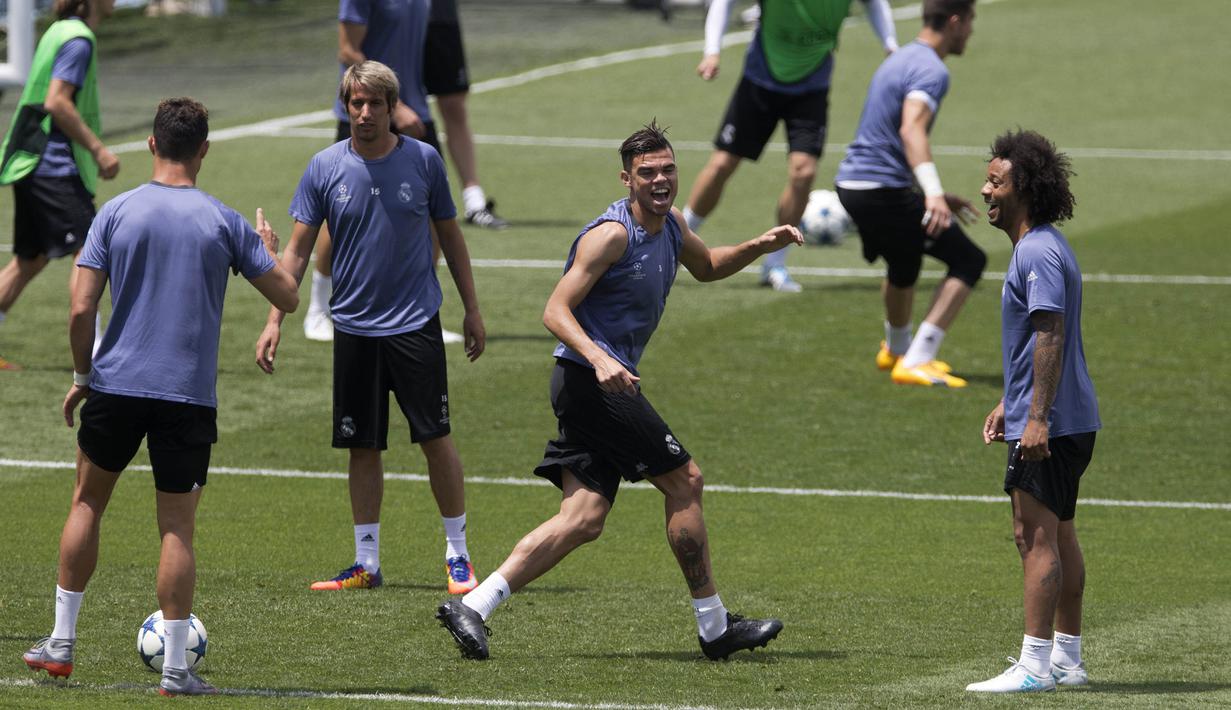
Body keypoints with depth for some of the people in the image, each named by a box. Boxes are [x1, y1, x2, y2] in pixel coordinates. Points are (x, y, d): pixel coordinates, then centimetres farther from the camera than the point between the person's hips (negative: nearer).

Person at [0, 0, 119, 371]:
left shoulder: (58, 33, 17)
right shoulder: (78, 39, -13)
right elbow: (57, 103, -21)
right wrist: (98, 149, -18)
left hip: (32, 164, 10)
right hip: (55, 166, -10)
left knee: (30, 258, 12)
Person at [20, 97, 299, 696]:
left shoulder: (116, 213, -1)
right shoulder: (224, 222, -2)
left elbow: (81, 310, -6)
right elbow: (287, 297, 4)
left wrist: (82, 376, 9)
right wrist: (269, 249, 25)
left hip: (116, 384, 1)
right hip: (190, 394, -1)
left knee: (87, 501, 18)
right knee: (178, 527, 2)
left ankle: (61, 643, 20)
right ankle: (175, 669, -1)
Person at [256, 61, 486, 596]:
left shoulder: (423, 161, -1)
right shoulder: (325, 168, 0)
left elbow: (449, 235, 10)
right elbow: (298, 249, 2)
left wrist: (472, 309, 9)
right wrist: (274, 321, -5)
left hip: (415, 325, -1)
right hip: (354, 327, 1)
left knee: (435, 440, -4)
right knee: (362, 448, 5)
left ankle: (458, 556, 7)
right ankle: (366, 563, 13)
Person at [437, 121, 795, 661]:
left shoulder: (672, 226, 13)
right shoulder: (612, 234, -15)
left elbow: (705, 267, 35)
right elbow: (555, 312, -18)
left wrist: (759, 247, 19)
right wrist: (600, 360, -32)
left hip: (608, 380, 9)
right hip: (590, 379, -9)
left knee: (583, 519, 0)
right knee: (684, 480, -4)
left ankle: (471, 607, -5)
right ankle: (715, 627, 4)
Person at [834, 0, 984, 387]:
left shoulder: (901, 60, 18)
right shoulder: (931, 71, -14)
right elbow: (911, 129, -32)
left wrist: (935, 194, 37)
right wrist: (933, 192, -43)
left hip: (850, 182, 10)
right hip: (883, 190, -10)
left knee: (904, 262, 34)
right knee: (968, 260, -5)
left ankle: (896, 350, 55)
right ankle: (916, 363, -14)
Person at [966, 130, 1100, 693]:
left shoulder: (1037, 252, -16)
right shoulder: (1042, 247, 17)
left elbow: (1050, 336, -23)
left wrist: (1037, 417, -27)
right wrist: (1009, 404, 29)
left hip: (1047, 423, -11)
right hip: (1068, 421, 11)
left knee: (1036, 536, -11)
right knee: (1058, 535, 15)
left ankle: (1035, 666, -12)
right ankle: (1067, 659, 21)